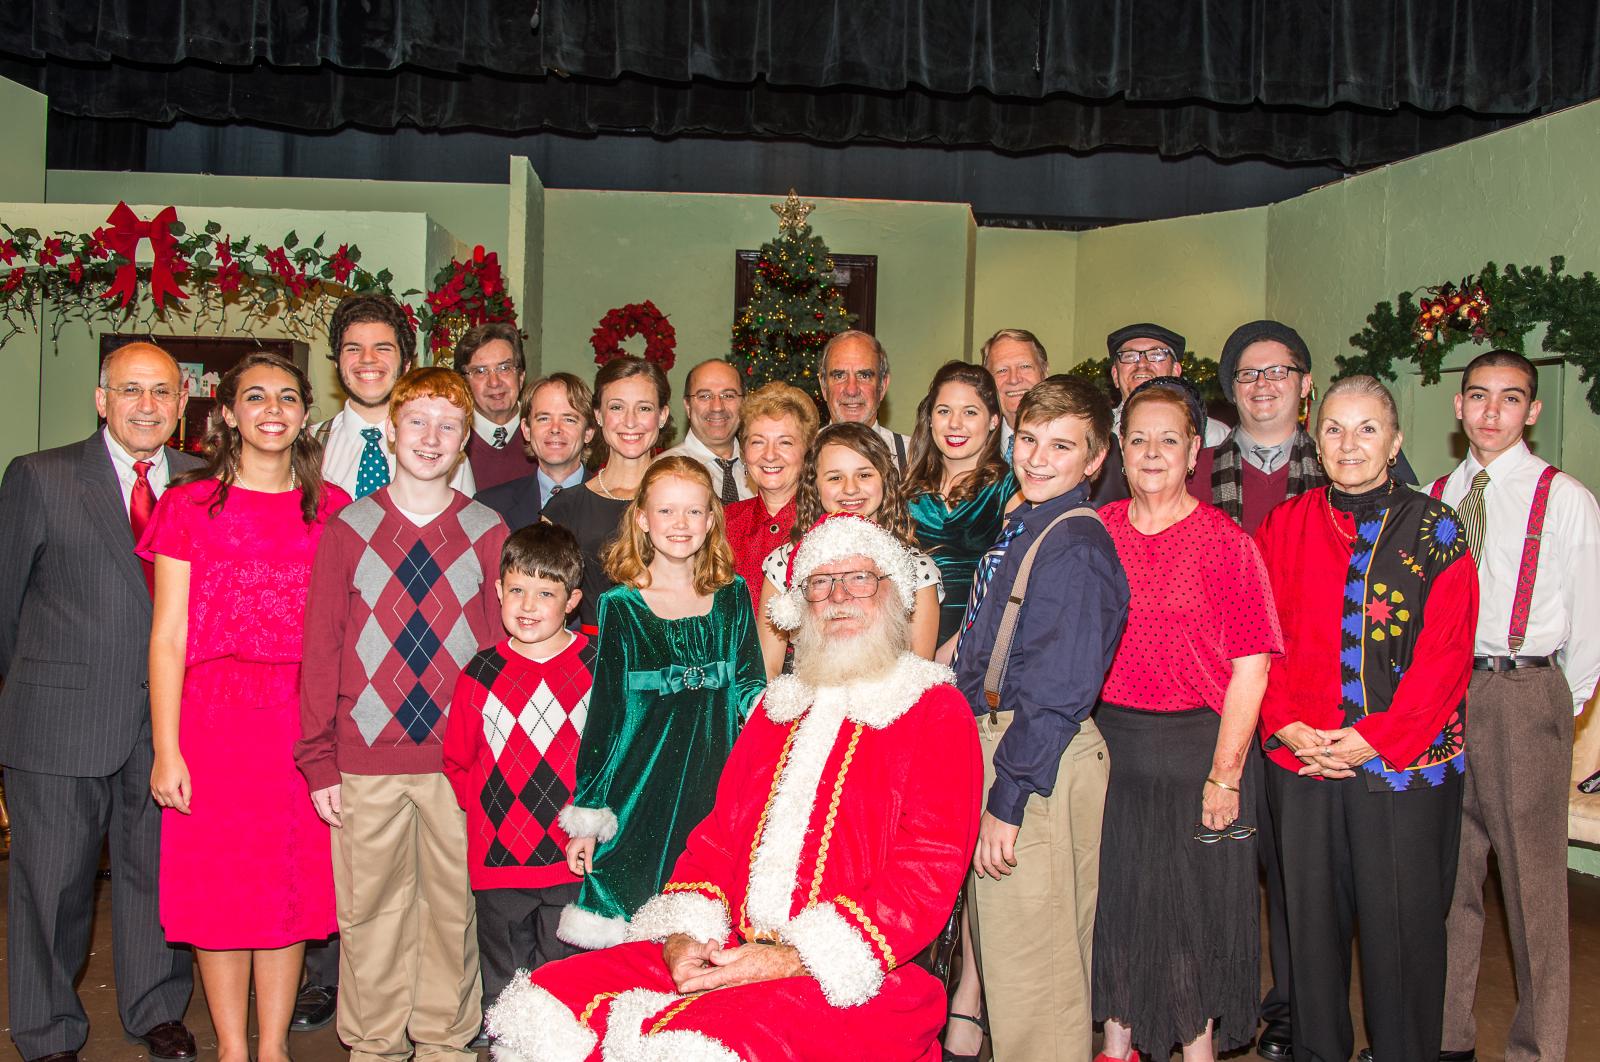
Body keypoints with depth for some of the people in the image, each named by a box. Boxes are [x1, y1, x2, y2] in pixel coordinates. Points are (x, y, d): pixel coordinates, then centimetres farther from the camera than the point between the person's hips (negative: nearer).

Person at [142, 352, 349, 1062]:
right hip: (214, 719, -1)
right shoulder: (189, 505, 2)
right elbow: (167, 637, -1)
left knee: (291, 884, 7)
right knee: (220, 889, 5)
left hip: (304, 721, 2)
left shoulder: (331, 508, 7)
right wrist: (167, 750, -7)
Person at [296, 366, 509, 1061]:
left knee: (453, 903, 8)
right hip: (365, 759, 0)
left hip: (460, 759, 0)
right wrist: (318, 760, -2)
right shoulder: (347, 529, 4)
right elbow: (321, 646, 3)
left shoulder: (489, 534, 5)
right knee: (370, 908, 8)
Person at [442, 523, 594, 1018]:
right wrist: (487, 810, 0)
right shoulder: (481, 673, 2)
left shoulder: (595, 666, -3)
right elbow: (458, 760, 11)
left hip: (572, 862, -2)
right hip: (497, 862, 2)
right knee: (504, 991, 13)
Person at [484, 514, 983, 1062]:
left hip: (854, 979, -5)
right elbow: (718, 834, 17)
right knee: (551, 1004, -11)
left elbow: (928, 871, -9)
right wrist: (682, 937, -5)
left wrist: (793, 959, -18)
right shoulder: (776, 708, 22)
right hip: (730, 956, 6)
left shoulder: (937, 712, 2)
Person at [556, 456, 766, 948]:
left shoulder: (733, 598, 8)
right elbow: (602, 714, 2)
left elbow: (751, 690, 11)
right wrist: (587, 816, 1)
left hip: (718, 792, 2)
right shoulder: (621, 606, 0)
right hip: (641, 795, -2)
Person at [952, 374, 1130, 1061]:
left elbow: (1055, 691, -21)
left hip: (1037, 761, -9)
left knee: (1030, 959, 1)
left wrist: (1006, 801, -21)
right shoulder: (1018, 526, 11)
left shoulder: (1076, 547, -18)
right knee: (996, 931, 22)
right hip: (988, 739, 9)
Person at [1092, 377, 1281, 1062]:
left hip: (1196, 744, -3)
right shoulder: (1096, 532, 4)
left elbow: (1249, 669, -10)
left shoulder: (1226, 543, -7)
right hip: (1108, 743, 3)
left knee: (1195, 903, 8)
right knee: (1113, 898, 14)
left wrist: (1224, 775, -14)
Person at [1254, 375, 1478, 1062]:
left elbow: (1447, 650, -6)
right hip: (1300, 759, 3)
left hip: (1406, 759, -2)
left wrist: (1376, 738, -14)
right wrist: (1286, 724, -9)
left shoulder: (1435, 528, -1)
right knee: (1311, 915, 11)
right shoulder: (1285, 526, 7)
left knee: (1401, 922, 4)